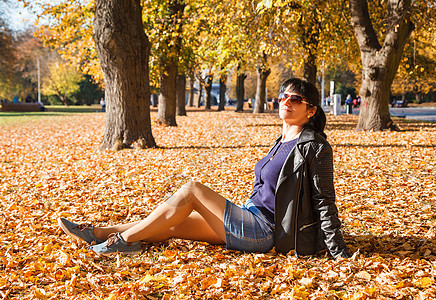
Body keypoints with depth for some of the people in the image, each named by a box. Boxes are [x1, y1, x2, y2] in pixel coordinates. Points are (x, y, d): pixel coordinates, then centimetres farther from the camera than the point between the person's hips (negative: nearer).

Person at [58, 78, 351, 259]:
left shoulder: (315, 147, -13)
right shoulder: (283, 142, 14)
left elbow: (324, 201, -15)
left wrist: (339, 252, -16)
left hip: (263, 232, -9)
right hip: (251, 219, 9)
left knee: (191, 190, -15)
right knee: (173, 225, 3)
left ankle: (125, 239, -6)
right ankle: (99, 233, 8)